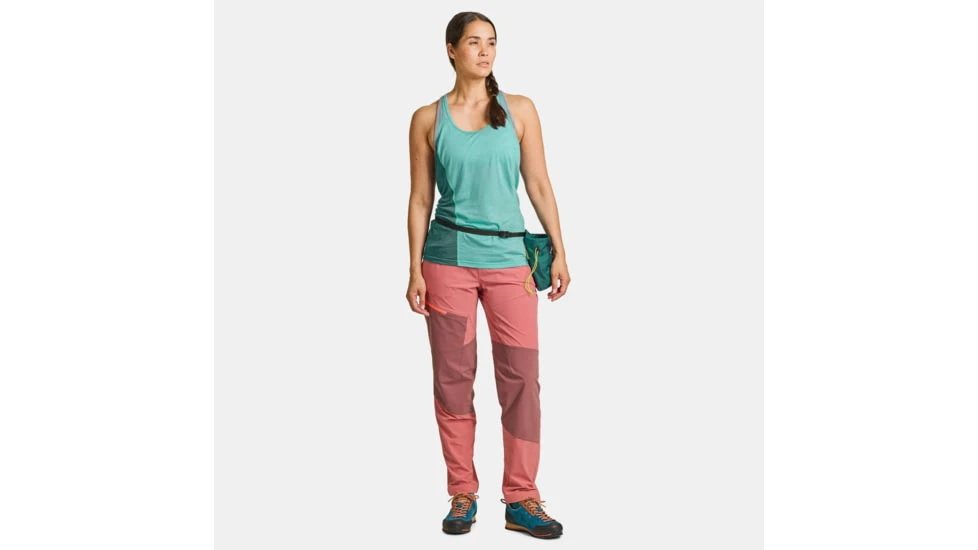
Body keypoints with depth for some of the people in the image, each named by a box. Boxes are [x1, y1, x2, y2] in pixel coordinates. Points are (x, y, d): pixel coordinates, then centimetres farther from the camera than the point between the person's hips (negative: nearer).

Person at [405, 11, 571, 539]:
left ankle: (522, 500, 7)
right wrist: (415, 270, -1)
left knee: (522, 377, -3)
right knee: (453, 377, 3)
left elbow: (539, 184, 6)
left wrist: (559, 251, 1)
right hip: (448, 257, 0)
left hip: (509, 257, 1)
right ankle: (462, 494, 16)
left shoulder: (520, 109, 7)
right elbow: (420, 199, 5)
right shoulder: (427, 118, 5)